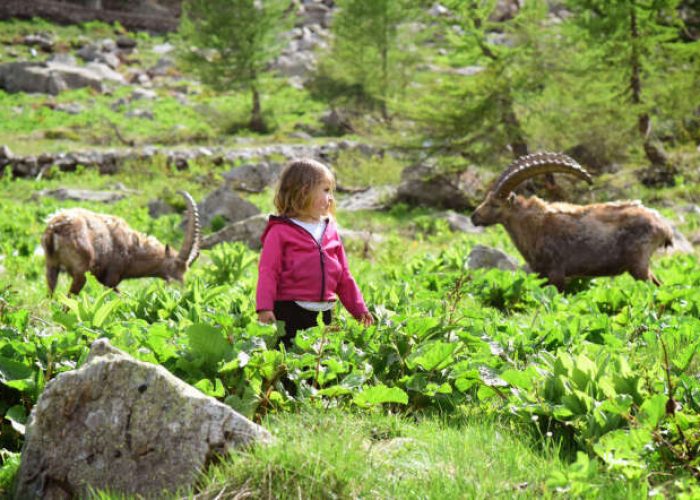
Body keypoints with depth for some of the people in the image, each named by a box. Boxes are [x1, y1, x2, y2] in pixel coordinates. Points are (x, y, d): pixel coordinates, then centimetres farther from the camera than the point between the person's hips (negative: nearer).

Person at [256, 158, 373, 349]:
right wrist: (264, 308, -22)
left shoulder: (330, 230, 14)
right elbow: (268, 271, -11)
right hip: (290, 312, -6)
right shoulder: (280, 231, -5)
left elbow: (344, 276, 18)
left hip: (324, 313, 6)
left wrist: (359, 309, 15)